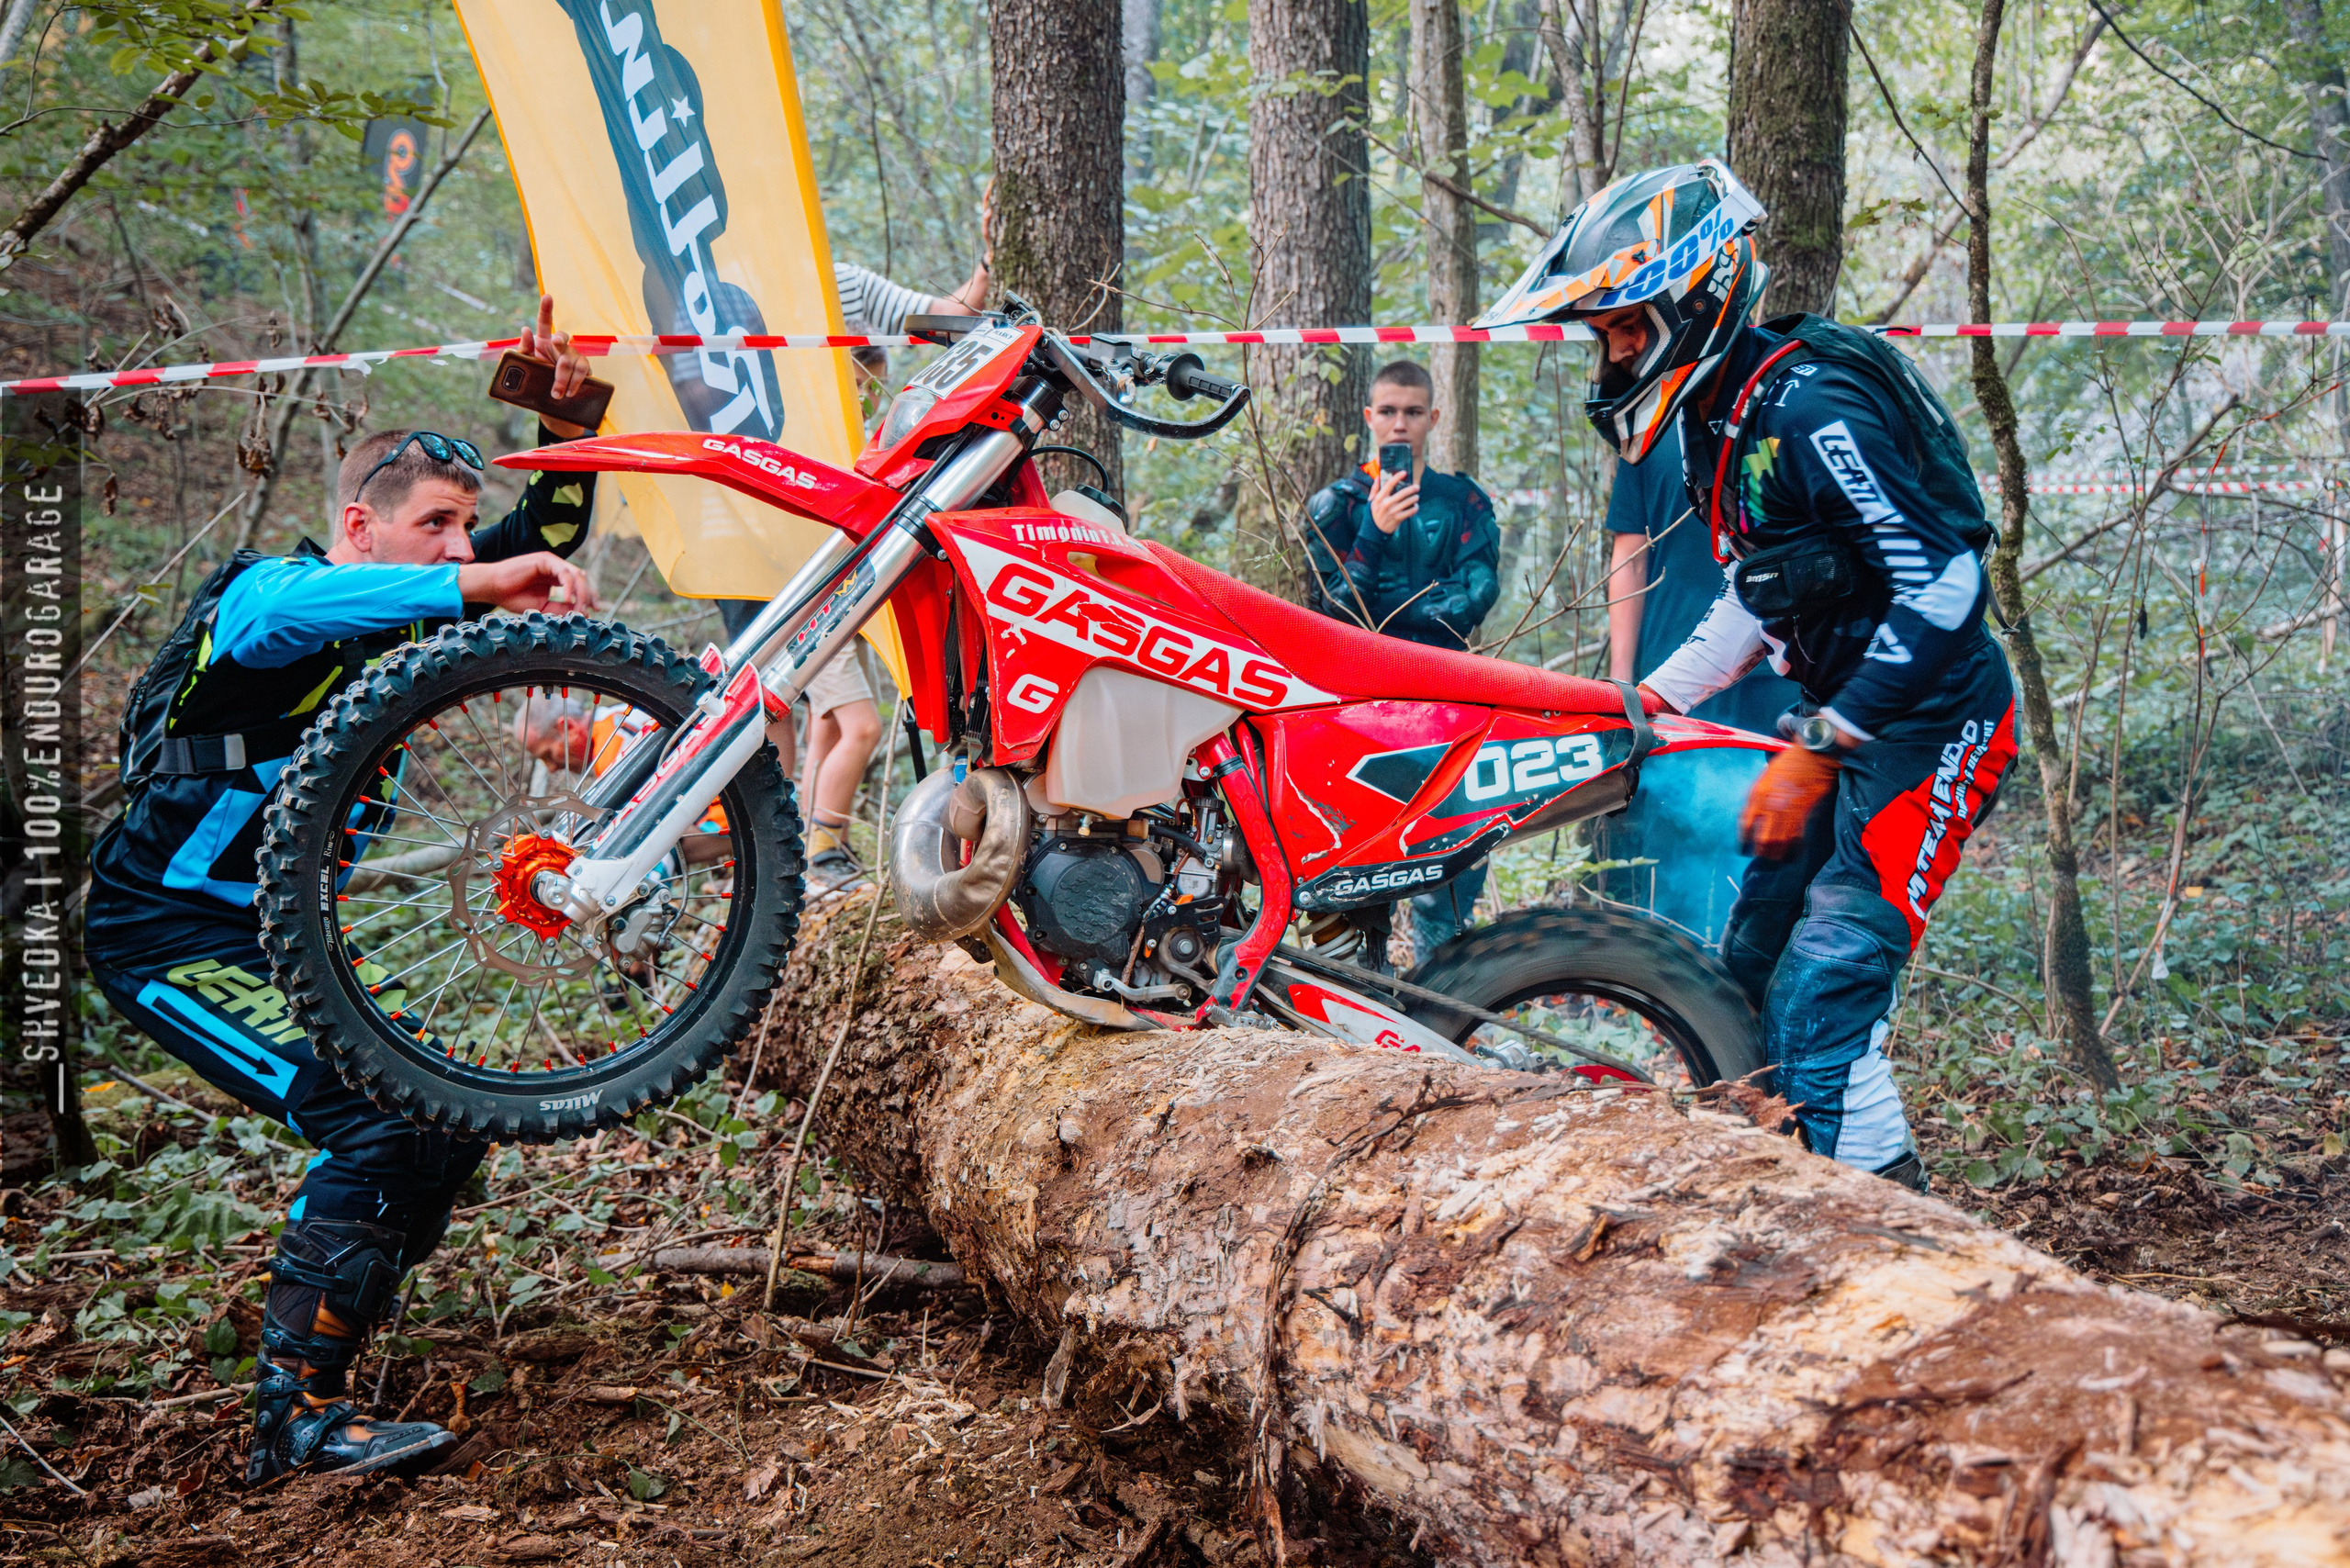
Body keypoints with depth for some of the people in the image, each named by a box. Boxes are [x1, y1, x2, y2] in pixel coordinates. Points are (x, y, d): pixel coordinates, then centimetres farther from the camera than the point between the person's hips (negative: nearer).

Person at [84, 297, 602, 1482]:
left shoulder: (399, 615, 6)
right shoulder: (264, 592, -17)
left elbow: (549, 533, 12)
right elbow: (284, 610, -44)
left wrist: (566, 409, -5)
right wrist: (478, 584, -50)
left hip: (276, 929, 9)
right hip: (166, 930, -9)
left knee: (446, 1113, 4)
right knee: (376, 1123, -23)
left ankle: (310, 1366, 13)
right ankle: (295, 1422, -16)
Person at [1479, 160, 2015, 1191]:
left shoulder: (1810, 408, -22)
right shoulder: (1713, 421, 8)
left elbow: (1944, 587, -28)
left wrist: (1815, 751, -28)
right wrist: (1650, 700, 10)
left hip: (1930, 723, -10)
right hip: (1846, 714, 10)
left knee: (1822, 993, -18)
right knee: (1748, 976, 12)